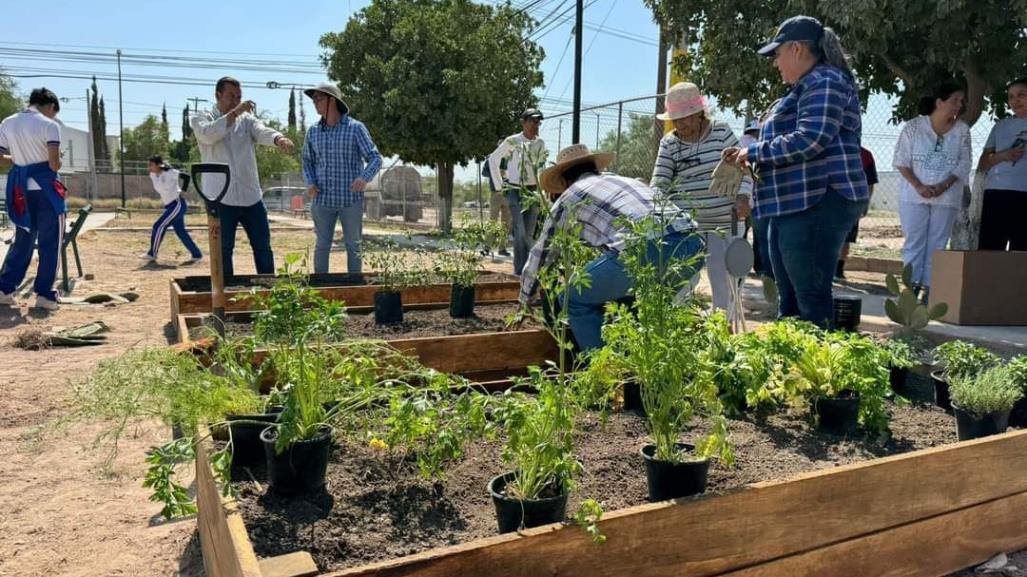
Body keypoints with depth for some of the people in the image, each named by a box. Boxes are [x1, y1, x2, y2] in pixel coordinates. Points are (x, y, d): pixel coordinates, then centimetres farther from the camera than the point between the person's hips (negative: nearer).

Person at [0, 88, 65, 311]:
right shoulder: (49, 125, -9)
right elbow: (54, 164, -16)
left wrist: (21, 160, 17)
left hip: (21, 190, 6)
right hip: (45, 189, -6)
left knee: (23, 241, 16)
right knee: (50, 243, 3)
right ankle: (44, 294, 2)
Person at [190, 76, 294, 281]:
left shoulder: (247, 119, 10)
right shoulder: (200, 120, 4)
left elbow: (262, 132, -12)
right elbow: (209, 134, -19)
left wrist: (278, 138, -34)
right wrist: (234, 113, -24)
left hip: (251, 196, 3)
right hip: (220, 198, -3)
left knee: (263, 247, 8)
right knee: (223, 250, 4)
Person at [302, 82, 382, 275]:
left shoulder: (355, 128, -5)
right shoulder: (313, 131, 7)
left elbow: (375, 159, -7)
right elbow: (308, 161, 17)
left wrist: (365, 178, -27)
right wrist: (310, 183, -3)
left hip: (350, 199, -3)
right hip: (322, 200, 3)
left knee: (353, 246, 7)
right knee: (322, 245, 8)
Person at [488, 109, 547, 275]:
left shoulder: (540, 143, 8)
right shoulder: (512, 141, -6)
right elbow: (493, 159, 4)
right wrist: (498, 184, 2)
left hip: (534, 192, 5)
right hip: (515, 191, -5)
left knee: (529, 233, 6)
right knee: (520, 232, -13)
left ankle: (528, 269, 14)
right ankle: (519, 270, -8)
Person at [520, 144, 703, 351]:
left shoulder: (570, 196, 22)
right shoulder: (627, 180, 37)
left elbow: (542, 251, 30)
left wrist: (525, 297, 46)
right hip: (692, 245, 6)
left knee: (575, 298, 15)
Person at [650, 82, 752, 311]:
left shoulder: (721, 131, 1)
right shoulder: (669, 144, 2)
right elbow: (659, 183, -3)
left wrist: (742, 196, -13)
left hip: (722, 222, 0)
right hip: (683, 224, 0)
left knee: (721, 277, 4)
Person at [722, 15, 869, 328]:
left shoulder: (825, 82, -9)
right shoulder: (808, 87, 24)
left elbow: (809, 140, -22)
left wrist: (754, 151, -11)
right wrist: (752, 159, 11)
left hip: (816, 204, -11)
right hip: (795, 205, 11)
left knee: (811, 302, -9)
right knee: (789, 300, 15)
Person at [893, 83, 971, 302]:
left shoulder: (962, 130, 4)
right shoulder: (913, 127, -2)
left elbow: (963, 165, 2)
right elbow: (901, 161, -4)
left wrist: (943, 186, -14)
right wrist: (918, 186, -15)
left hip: (946, 197, 1)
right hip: (914, 195, -1)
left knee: (937, 244, 0)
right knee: (914, 242, -1)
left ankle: (927, 288, 2)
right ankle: (911, 285, 2)